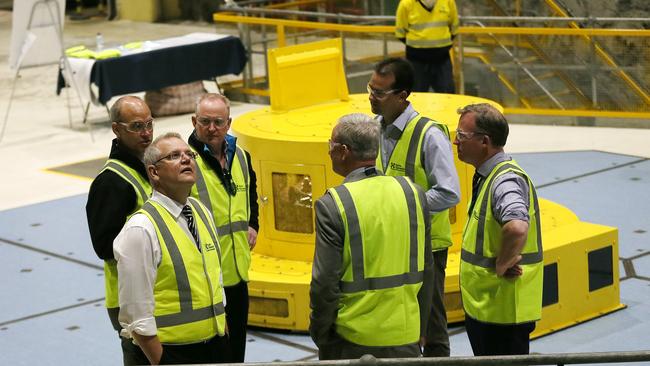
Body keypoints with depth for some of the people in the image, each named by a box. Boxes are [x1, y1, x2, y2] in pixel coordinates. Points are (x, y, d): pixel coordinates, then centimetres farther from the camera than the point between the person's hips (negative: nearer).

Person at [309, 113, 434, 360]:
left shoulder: (332, 204, -14)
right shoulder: (413, 193, 1)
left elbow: (325, 282, -13)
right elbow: (426, 270, 7)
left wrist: (320, 335, 1)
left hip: (351, 342, -4)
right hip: (406, 339, 4)